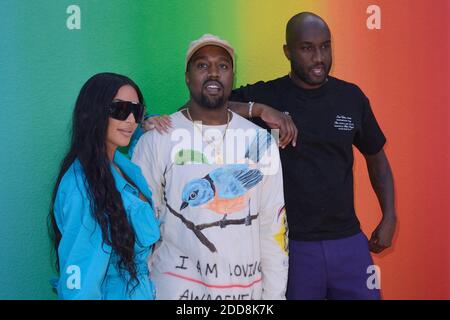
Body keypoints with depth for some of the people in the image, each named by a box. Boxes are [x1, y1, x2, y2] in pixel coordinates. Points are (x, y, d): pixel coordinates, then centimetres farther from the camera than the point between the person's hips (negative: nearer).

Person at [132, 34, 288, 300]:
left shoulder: (260, 140, 2)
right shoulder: (157, 139, -6)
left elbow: (273, 225, 3)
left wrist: (274, 293, 2)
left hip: (247, 287, 3)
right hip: (176, 287, -2)